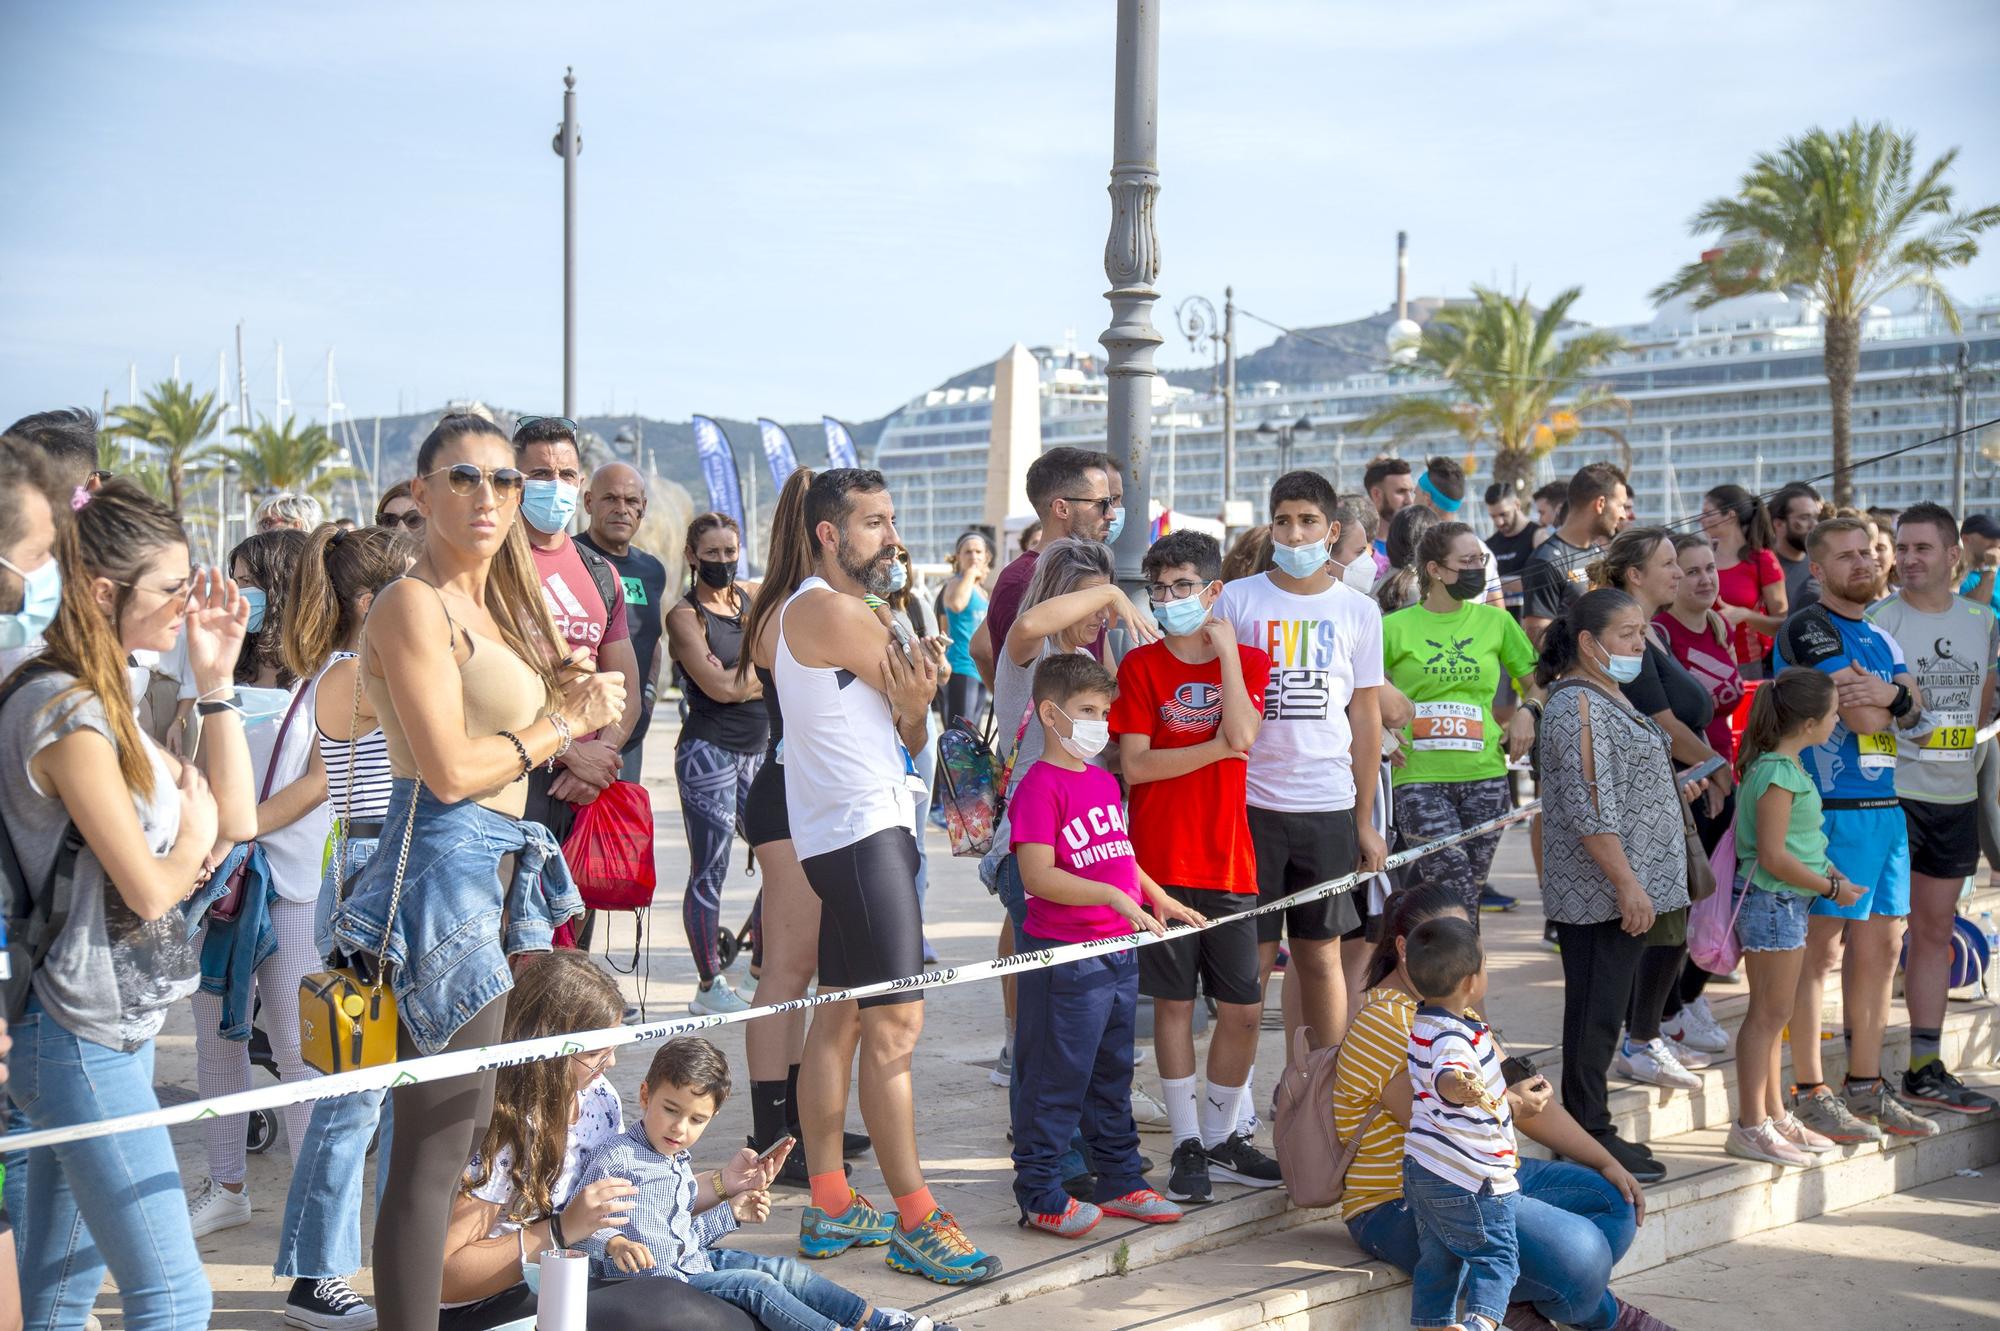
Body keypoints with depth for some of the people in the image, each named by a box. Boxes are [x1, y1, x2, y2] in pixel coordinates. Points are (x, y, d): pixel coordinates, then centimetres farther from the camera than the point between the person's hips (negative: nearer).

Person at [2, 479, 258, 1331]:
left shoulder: (107, 702, 13)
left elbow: (237, 819, 11)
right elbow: (148, 887, -18)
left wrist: (216, 682, 7)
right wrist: (196, 830, 3)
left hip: (110, 1029, 10)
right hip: (82, 1040, -10)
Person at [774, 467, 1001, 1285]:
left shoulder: (851, 611, 19)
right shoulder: (827, 609, -13)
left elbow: (909, 734, 14)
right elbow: (915, 687, -11)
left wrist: (913, 707, -8)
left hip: (869, 827, 11)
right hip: (860, 830, -11)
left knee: (842, 1017, 12)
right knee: (895, 1022, -10)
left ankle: (829, 1209, 18)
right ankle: (915, 1224, -7)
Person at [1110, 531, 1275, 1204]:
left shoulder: (1248, 661, 7)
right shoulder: (1140, 665, 1)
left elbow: (1244, 735, -13)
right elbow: (1134, 765, -8)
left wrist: (1226, 647, -10)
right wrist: (1215, 749, -10)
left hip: (1228, 861, 2)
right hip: (1161, 862, -2)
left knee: (1243, 1008, 5)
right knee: (1173, 1002, 4)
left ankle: (1220, 1136, 21)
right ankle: (1187, 1144, 16)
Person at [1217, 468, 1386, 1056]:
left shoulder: (1358, 611, 7)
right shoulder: (1236, 600, 2)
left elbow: (1366, 717, 10)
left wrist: (1365, 821, 8)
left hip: (1329, 808, 1)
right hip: (1249, 802, -1)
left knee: (1321, 953, 7)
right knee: (1251, 954, 0)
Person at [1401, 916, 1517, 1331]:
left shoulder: (1421, 1020, 5)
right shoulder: (1456, 1035, -25)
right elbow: (1446, 1075, -45)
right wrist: (1460, 1087, -68)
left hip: (1421, 1169, 9)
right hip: (1469, 1179, -9)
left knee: (1437, 1258, 16)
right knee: (1496, 1254, 0)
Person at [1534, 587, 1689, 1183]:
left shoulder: (1607, 699, 17)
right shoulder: (1577, 705, -16)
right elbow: (1589, 809, -21)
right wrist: (1627, 883, -22)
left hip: (1618, 891, 10)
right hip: (1599, 894, -10)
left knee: (1603, 1012, 13)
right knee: (1595, 1014, -4)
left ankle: (1591, 1131, 20)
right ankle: (1589, 1138, 2)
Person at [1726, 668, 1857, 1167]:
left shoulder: (1783, 765, 11)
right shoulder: (1779, 773, -20)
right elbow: (1773, 856, -22)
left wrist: (1825, 865, 9)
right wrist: (1831, 888, -12)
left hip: (1786, 903, 10)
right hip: (1773, 902, -10)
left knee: (1774, 1013, 16)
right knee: (1769, 1013, -4)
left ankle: (1775, 1116, 26)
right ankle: (1751, 1126, 2)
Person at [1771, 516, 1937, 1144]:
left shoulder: (1881, 637, 20)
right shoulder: (1808, 629, -9)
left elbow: (1915, 718, 12)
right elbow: (1863, 718, -17)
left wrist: (1891, 695, -8)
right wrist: (1898, 697, 1)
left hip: (1886, 806, 9)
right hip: (1832, 808, -9)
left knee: (1880, 948, 11)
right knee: (1820, 949, -5)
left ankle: (1866, 1087, 20)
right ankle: (1810, 1093, 1)